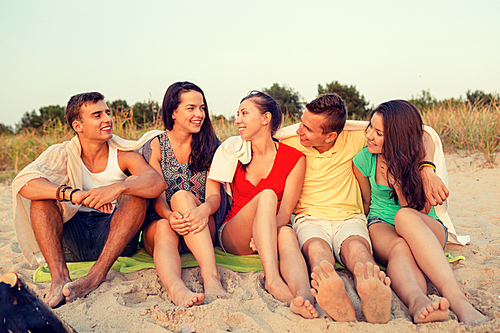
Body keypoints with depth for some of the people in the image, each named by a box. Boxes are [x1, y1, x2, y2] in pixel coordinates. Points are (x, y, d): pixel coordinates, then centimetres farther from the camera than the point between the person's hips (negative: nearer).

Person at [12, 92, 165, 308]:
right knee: (42, 193, -17)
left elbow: (158, 182, -22)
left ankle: (97, 275, -32)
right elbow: (22, 182, -20)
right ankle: (59, 276, -29)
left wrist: (118, 188, -41)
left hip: (116, 239, -1)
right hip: (72, 239, 1)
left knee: (135, 187, -24)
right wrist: (72, 194, -36)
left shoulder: (123, 156, -3)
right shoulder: (62, 154, -1)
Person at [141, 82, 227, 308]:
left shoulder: (210, 146, 5)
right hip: (160, 222, 0)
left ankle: (210, 276, -48)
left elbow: (214, 195, -6)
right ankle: (175, 288, -63)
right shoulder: (156, 146, 3)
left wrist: (204, 209, -32)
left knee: (182, 196, -31)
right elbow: (157, 196, -7)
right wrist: (170, 215, -32)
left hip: (202, 229, 0)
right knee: (165, 229, -34)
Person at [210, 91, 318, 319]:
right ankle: (273, 278, -46)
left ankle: (304, 295, -63)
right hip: (232, 237, 0)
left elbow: (284, 214, -9)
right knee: (267, 195, -31)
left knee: (286, 234, -37)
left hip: (272, 233, 0)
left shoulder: (294, 159, -3)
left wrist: (263, 235, -27)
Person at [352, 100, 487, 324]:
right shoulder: (363, 160, -2)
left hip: (428, 229, -1)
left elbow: (420, 212, -12)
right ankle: (417, 301, -69)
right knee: (399, 247, -38)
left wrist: (396, 178, -19)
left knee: (405, 216, -41)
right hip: (382, 224, 1)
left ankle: (458, 301, -57)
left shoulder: (422, 165, -7)